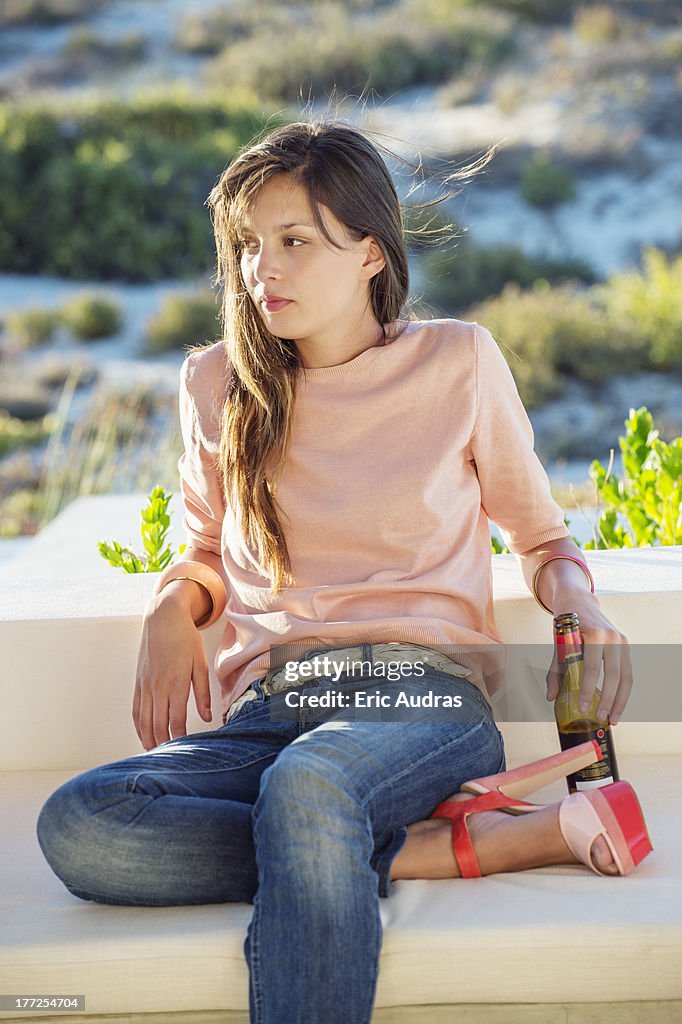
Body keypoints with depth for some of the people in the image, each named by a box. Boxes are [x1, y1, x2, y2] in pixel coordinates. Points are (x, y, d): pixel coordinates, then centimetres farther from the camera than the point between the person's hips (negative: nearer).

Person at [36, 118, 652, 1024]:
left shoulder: (458, 361, 9)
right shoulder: (217, 386, 15)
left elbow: (538, 532, 21)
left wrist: (581, 608, -2)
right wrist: (171, 609, 5)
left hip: (424, 692, -4)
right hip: (269, 711, 4)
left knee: (305, 784, -41)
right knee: (76, 822, -31)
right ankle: (461, 841, -27)